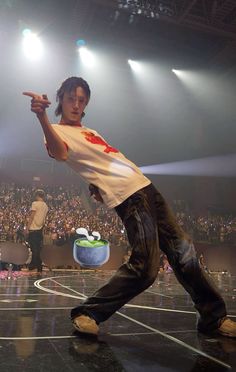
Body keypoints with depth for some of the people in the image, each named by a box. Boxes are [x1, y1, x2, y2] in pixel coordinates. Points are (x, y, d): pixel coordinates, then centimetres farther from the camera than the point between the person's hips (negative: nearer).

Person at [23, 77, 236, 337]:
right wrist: (42, 117, -46)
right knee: (145, 266, -19)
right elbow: (60, 152, -29)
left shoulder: (88, 131, 23)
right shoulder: (58, 130, -3)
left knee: (183, 252, 8)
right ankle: (87, 314, 0)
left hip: (146, 187, 9)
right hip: (128, 197, -9)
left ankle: (213, 317, 22)